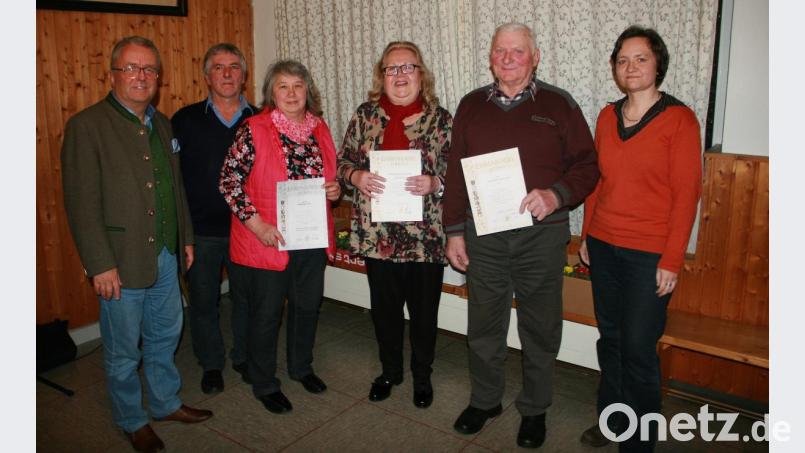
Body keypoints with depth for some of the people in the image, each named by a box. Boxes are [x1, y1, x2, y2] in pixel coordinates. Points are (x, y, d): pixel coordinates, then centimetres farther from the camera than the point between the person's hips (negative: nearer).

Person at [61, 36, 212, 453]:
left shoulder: (161, 123, 10)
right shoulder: (86, 125, -12)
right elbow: (81, 203, -16)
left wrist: (185, 237, 14)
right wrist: (100, 265, -18)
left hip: (165, 256, 7)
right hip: (121, 262, -6)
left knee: (165, 336, 20)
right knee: (124, 352, 10)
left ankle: (166, 402, 40)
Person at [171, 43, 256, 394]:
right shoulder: (186, 120, 0)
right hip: (201, 230, 0)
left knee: (246, 298, 13)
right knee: (203, 301, 11)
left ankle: (244, 357, 34)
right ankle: (211, 364, 30)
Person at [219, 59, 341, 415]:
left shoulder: (320, 129, 6)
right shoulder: (253, 130, -11)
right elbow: (229, 182, -12)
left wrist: (335, 189, -3)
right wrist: (258, 226, -19)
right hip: (268, 241, -5)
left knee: (308, 306, 18)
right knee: (266, 313, 7)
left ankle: (301, 366, 42)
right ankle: (264, 384, 27)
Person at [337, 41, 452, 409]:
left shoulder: (440, 119, -1)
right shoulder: (365, 115, 5)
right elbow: (343, 161, 9)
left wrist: (434, 183, -20)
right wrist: (356, 176, -13)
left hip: (425, 235, -2)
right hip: (377, 234, 2)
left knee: (424, 310, 10)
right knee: (384, 308, 16)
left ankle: (422, 376, 33)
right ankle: (390, 371, 38)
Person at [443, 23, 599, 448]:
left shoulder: (558, 104, 0)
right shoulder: (471, 105, 8)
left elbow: (586, 166, 1)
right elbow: (455, 173, 9)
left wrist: (556, 196, -18)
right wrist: (454, 231, 5)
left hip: (541, 236, -2)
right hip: (482, 235, 2)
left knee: (540, 328, 10)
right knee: (484, 323, 13)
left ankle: (534, 409, 30)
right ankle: (484, 400, 34)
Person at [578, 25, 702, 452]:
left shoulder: (678, 119, -7)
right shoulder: (607, 117, 8)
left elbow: (686, 193, -9)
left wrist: (672, 261, -13)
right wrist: (586, 236, 12)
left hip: (649, 254, -5)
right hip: (603, 246, 5)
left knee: (638, 348, 1)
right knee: (609, 338, 14)